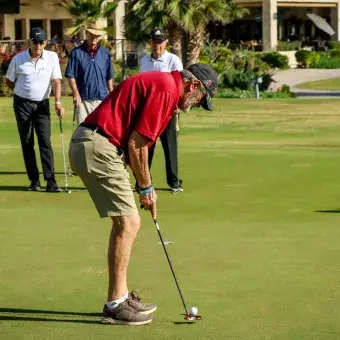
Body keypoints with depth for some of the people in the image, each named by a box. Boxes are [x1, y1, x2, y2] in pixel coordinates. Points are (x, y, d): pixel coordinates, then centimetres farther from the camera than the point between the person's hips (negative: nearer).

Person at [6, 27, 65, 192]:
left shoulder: (52, 57, -5)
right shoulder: (18, 59, -6)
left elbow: (56, 81, -11)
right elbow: (9, 81, 8)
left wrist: (58, 102, -23)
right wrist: (24, 92, 10)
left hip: (42, 104, 0)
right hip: (22, 104, 0)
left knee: (45, 141, -9)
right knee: (27, 143, 3)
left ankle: (50, 181, -12)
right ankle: (34, 180, 10)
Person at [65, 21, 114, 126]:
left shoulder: (105, 53, 9)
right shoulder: (77, 52, 0)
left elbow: (109, 78, 13)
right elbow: (71, 76, -2)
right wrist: (76, 94, -12)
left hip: (101, 99, 2)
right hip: (83, 99, -2)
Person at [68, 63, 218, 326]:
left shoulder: (160, 84, 20)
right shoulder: (165, 88, -12)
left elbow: (135, 142, 24)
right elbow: (136, 144, -14)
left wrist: (145, 186, 20)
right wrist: (146, 187, -2)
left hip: (89, 146, 11)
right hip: (98, 148, -11)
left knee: (126, 223, 15)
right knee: (128, 223, -7)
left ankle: (121, 296, 20)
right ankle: (115, 304, -1)